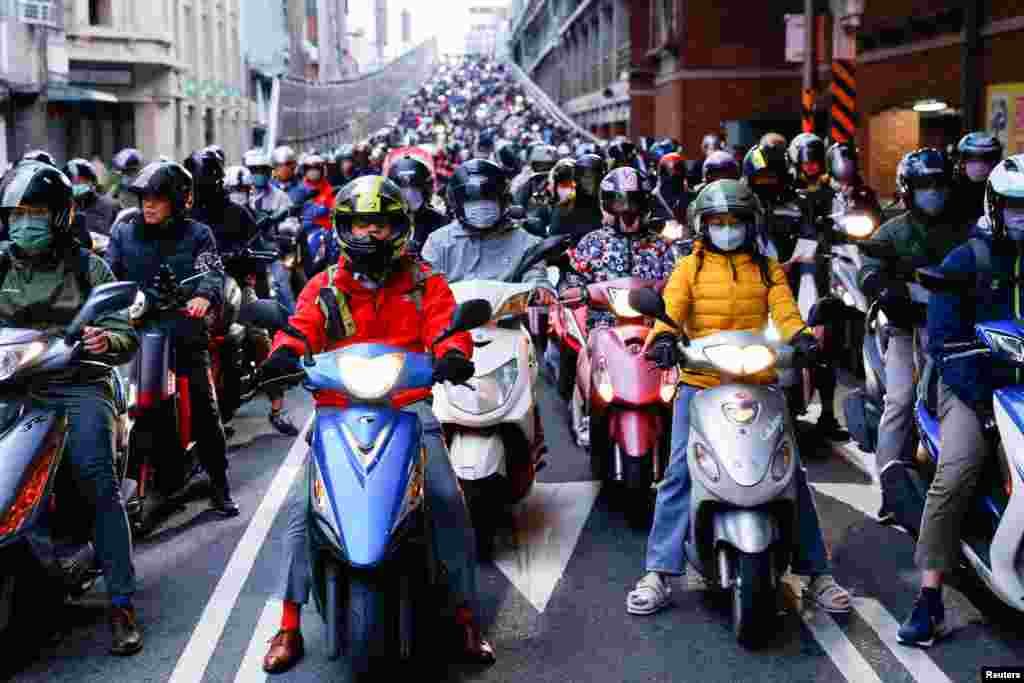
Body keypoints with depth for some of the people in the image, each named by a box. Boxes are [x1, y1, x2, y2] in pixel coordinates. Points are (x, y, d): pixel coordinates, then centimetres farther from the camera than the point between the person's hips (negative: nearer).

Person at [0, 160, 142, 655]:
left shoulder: (87, 269, 9)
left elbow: (126, 337, 5)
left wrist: (107, 342, -18)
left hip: (77, 387, -2)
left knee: (97, 480, -21)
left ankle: (121, 603, -18)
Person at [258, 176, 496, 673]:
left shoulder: (425, 284, 10)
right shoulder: (323, 287, 12)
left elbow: (447, 326, -4)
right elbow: (300, 329, -1)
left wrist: (453, 355, -27)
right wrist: (284, 354, -24)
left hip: (409, 404, -1)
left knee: (449, 501, -15)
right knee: (302, 505, -14)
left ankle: (466, 615, 0)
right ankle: (289, 624, -4)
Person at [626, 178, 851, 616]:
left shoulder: (767, 268, 14)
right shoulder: (689, 268, 11)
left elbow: (785, 313, -1)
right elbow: (670, 310, -4)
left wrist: (800, 337, -23)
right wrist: (663, 338, -26)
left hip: (758, 384, 1)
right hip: (700, 383, -1)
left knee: (790, 472, -1)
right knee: (679, 473, -10)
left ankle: (816, 574, 9)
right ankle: (659, 575, -5)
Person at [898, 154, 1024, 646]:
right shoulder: (966, 261, 4)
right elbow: (945, 339, -5)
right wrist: (980, 398, -17)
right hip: (974, 384, -3)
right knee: (957, 472, -24)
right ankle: (929, 600, -21)